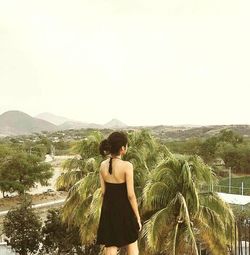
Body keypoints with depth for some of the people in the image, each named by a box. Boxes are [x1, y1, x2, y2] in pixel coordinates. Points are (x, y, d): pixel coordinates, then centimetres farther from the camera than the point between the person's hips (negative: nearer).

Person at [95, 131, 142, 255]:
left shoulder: (103, 165, -2)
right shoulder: (127, 166, -19)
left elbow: (103, 191, 4)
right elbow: (130, 195, -16)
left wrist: (108, 207, 17)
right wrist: (137, 217, -7)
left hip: (108, 210, 4)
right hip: (124, 210, -4)